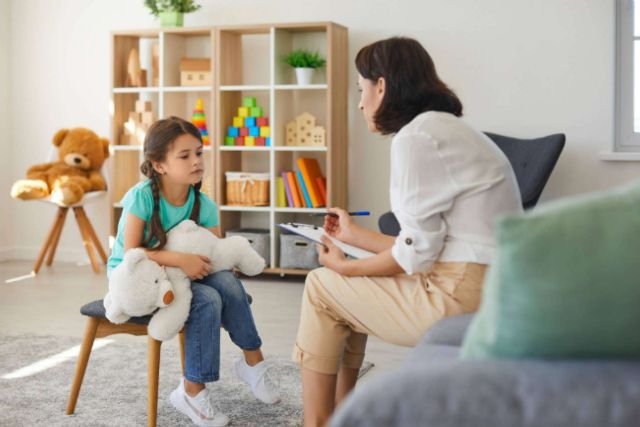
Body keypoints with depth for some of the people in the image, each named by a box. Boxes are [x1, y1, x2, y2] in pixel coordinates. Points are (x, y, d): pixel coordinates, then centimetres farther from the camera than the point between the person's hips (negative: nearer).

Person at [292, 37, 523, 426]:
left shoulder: (415, 136, -12)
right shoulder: (446, 129, 17)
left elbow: (416, 252, -14)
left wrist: (345, 267, 3)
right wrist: (355, 235, 26)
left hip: (464, 297, -9)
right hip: (487, 291, 9)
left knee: (321, 286, 6)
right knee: (352, 288, 21)